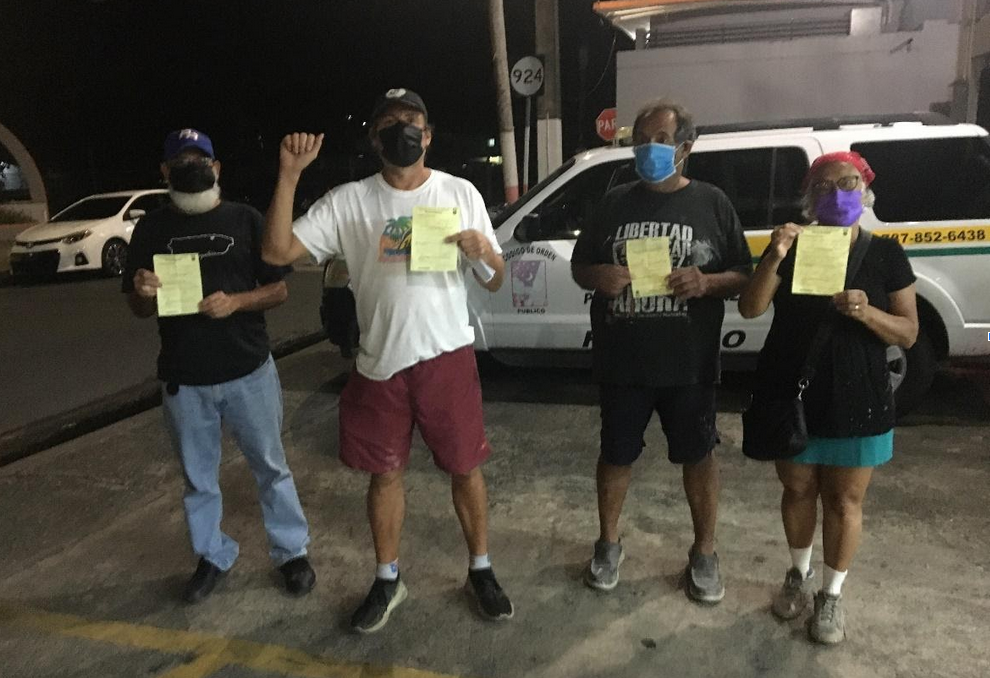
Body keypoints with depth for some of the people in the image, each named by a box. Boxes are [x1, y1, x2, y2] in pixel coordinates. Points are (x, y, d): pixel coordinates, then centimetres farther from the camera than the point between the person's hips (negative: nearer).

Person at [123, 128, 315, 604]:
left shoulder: (245, 219, 0)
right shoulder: (151, 229, 6)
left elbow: (279, 290, -1)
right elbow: (138, 309, 8)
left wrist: (235, 302, -20)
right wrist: (145, 293, -16)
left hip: (248, 371, -2)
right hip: (182, 379, 2)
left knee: (271, 468, 9)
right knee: (198, 478, 15)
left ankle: (292, 552, 25)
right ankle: (213, 556, 34)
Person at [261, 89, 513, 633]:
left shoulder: (460, 193, 0)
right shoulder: (347, 201, -1)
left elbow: (493, 284, 3)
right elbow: (277, 251, -10)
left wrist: (484, 252, -19)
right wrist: (288, 175, -18)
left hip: (447, 356, 0)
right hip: (380, 361, 1)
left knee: (465, 467, 9)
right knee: (385, 472, 13)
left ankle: (480, 571, 31)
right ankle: (387, 580, 33)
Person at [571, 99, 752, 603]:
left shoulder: (711, 203, 1)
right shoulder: (614, 203, 6)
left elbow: (744, 276, 2)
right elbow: (578, 267, 10)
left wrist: (707, 282, -20)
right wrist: (598, 276, -14)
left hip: (689, 362, -1)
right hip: (621, 360, 1)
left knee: (697, 455, 12)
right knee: (616, 453, 13)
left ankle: (704, 553, 32)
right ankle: (608, 543, 35)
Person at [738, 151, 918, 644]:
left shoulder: (885, 254, -1)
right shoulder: (791, 246, -1)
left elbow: (909, 334, -3)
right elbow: (749, 309, -12)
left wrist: (867, 312, -23)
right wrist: (774, 258, -27)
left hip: (856, 400, -1)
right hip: (790, 395, 1)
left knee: (845, 500, 9)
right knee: (797, 488, 15)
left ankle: (832, 594, 28)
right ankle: (799, 574, 37)